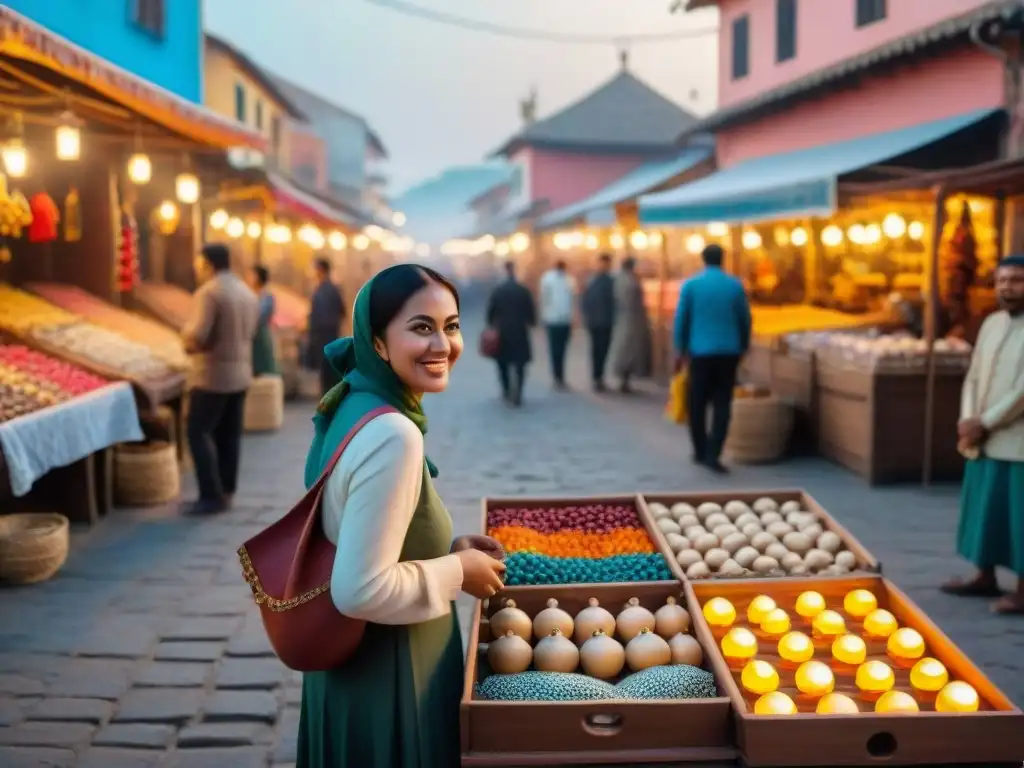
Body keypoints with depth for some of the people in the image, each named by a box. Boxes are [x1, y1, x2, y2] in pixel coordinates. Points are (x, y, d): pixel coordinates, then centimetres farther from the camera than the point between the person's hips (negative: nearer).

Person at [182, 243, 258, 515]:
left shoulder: (208, 292, -15)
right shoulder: (247, 293, 10)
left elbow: (197, 336, -22)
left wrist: (188, 341, -1)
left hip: (212, 375, -8)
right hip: (240, 373, 8)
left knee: (198, 433, -2)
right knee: (229, 435, 12)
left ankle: (212, 496, -5)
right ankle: (226, 492, 16)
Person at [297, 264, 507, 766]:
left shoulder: (353, 405, 1)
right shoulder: (392, 435, -28)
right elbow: (360, 589, -29)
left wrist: (448, 548, 5)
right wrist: (458, 571, -16)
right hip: (385, 672, -9)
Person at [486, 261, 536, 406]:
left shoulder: (497, 291, -6)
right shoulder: (524, 291, -6)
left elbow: (490, 312, -4)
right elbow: (531, 312, -4)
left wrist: (491, 326, 12)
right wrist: (531, 323, 16)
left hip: (501, 333, 0)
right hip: (520, 332, 0)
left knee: (503, 364, 16)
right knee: (519, 365, 5)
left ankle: (507, 392, 16)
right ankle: (517, 395, -4)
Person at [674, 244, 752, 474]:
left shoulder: (690, 285, -1)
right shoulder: (736, 285, 2)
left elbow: (681, 320, 1)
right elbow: (745, 319, 7)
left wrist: (681, 349, 12)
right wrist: (744, 346, 21)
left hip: (701, 351, -1)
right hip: (729, 351, 1)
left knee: (697, 403, 11)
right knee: (722, 404, 1)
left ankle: (701, 451, 17)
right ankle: (713, 454, -8)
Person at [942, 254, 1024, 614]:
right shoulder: (991, 323, 11)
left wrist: (985, 423, -14)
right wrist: (968, 420, -2)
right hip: (984, 439, 7)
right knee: (985, 510, 15)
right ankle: (985, 577, 28)